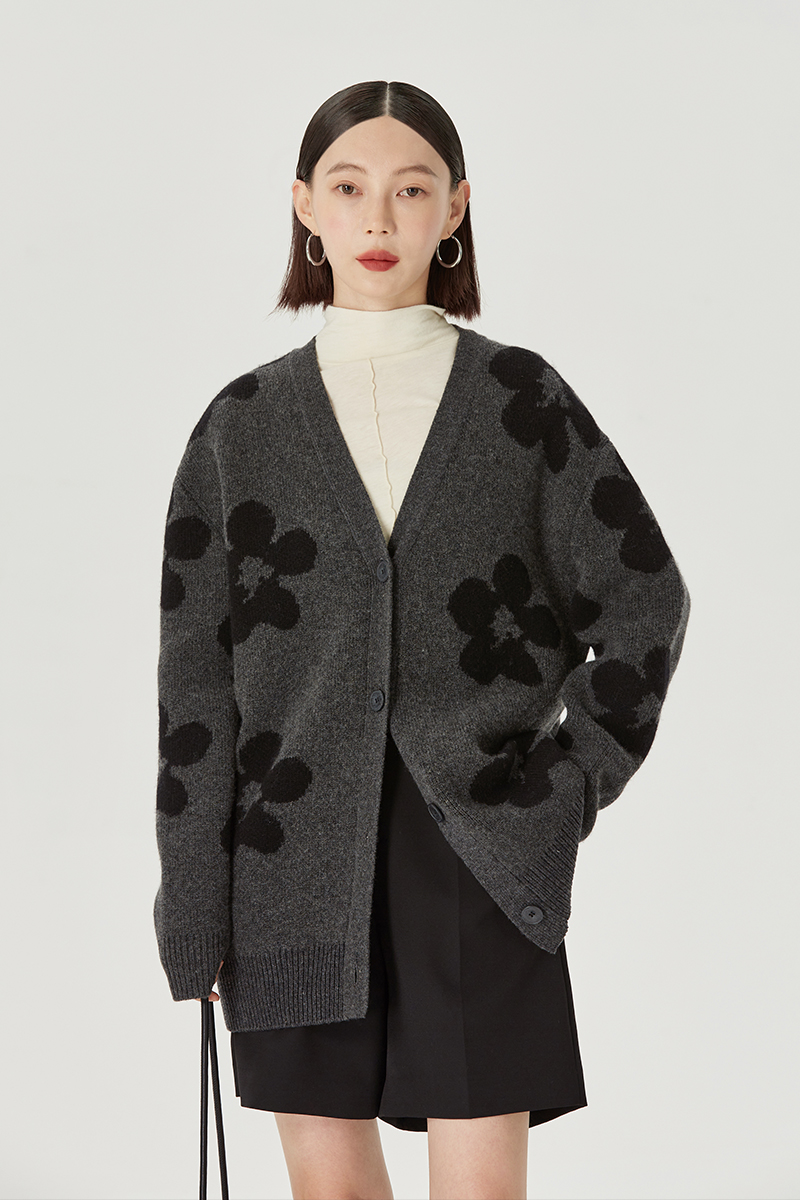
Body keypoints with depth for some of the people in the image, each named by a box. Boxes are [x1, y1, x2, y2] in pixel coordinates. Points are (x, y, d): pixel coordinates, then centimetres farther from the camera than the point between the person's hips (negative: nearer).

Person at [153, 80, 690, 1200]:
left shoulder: (524, 400, 3)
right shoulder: (245, 424, 4)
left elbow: (646, 602, 9)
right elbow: (196, 677, 4)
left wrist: (571, 785, 0)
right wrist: (196, 915, 1)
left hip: (479, 853, -1)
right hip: (300, 851, 1)